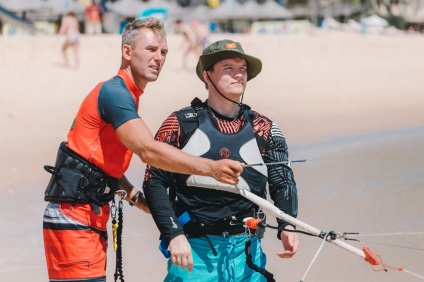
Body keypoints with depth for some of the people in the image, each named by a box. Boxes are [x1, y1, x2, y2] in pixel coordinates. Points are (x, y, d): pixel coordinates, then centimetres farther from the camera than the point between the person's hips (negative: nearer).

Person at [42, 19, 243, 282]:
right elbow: (148, 151, -27)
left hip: (93, 220, 10)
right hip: (74, 219, -10)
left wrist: (138, 198, 7)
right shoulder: (114, 92, -14)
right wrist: (211, 168, -33)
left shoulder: (125, 95, 17)